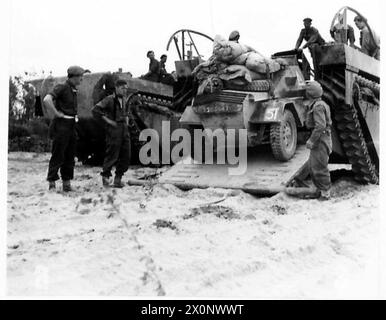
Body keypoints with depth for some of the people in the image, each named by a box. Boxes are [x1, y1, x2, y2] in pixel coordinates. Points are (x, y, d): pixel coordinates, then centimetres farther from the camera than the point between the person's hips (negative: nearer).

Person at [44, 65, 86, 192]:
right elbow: (47, 100, -27)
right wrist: (56, 113, -20)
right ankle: (52, 184, 3)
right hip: (61, 126, -9)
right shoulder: (62, 87, -12)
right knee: (58, 156, -4)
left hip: (71, 126, 9)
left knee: (70, 156, 10)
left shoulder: (74, 90, 15)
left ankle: (67, 184, 17)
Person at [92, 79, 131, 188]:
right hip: (113, 129, -7)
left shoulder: (124, 100, 15)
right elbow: (95, 110, -15)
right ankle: (105, 176, 13)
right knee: (112, 155, -4)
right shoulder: (109, 100, -8)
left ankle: (118, 178, 15)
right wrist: (107, 120, -15)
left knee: (126, 155, 4)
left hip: (124, 129, 7)